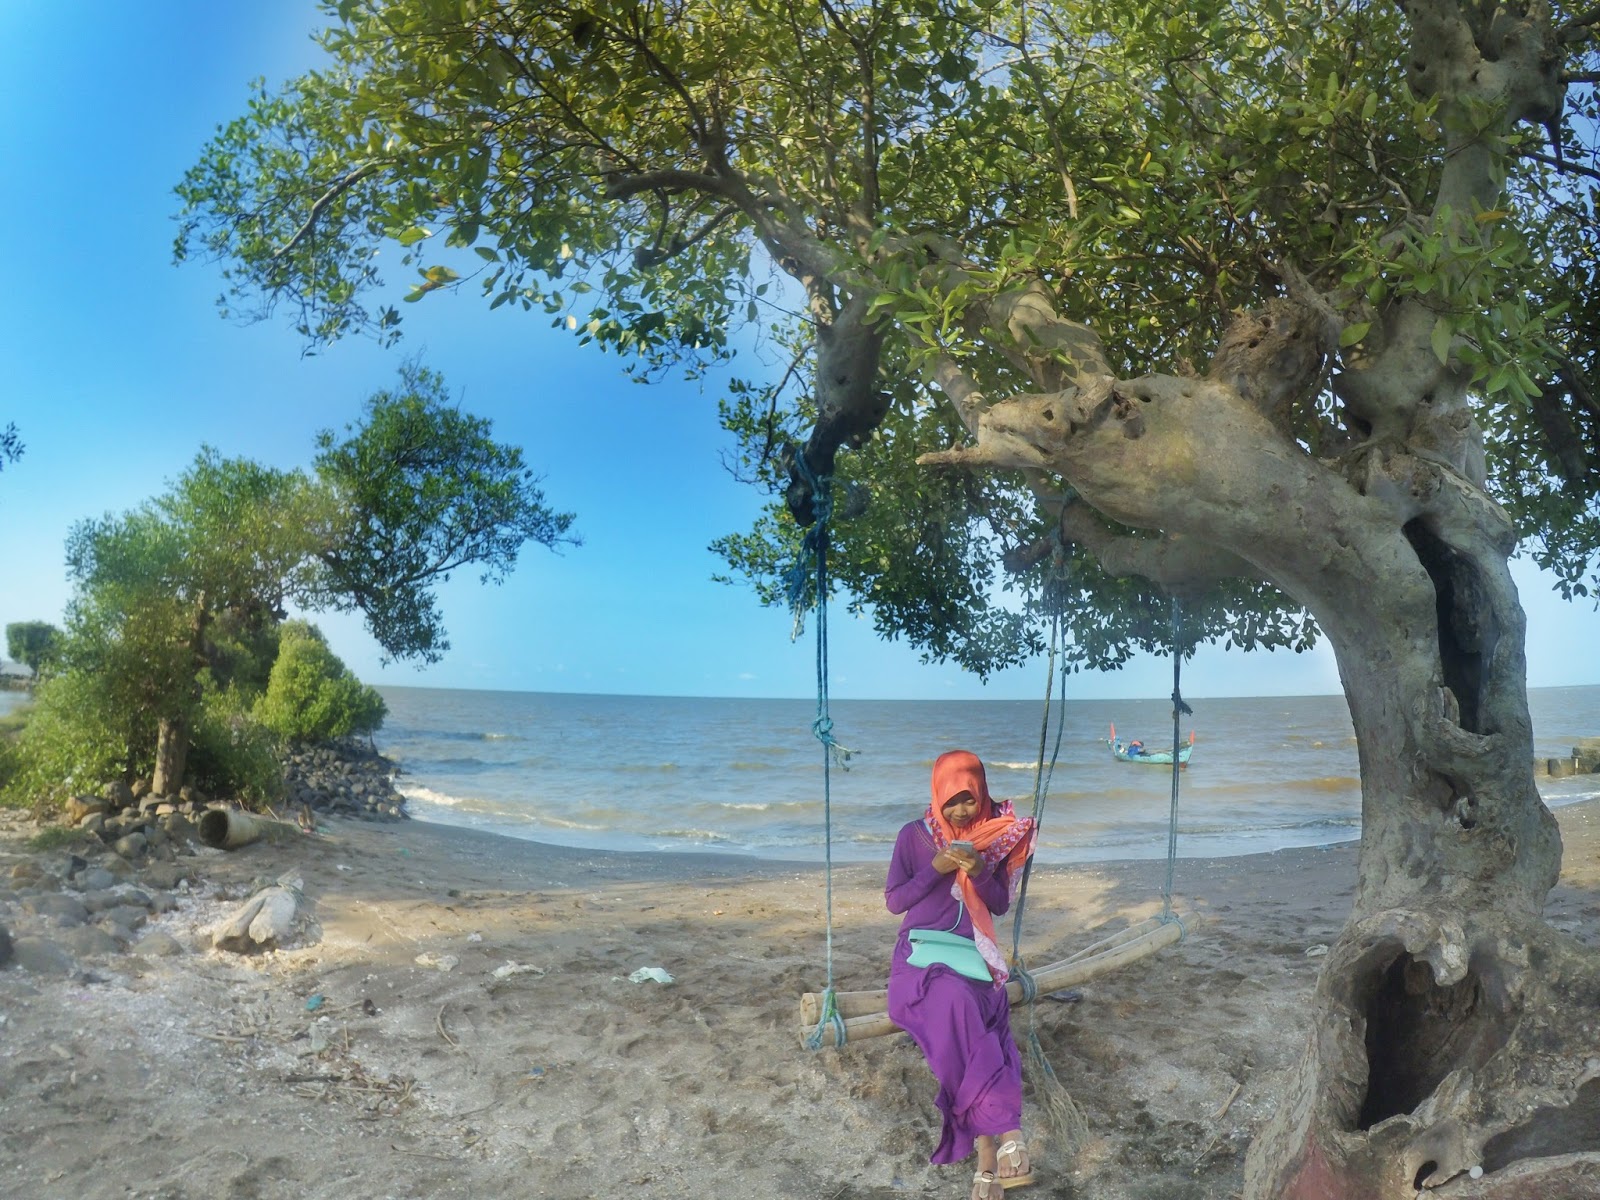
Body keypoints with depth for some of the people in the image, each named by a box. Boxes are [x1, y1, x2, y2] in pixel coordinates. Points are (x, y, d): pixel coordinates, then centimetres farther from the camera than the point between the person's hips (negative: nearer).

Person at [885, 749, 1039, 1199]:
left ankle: (986, 1148, -33)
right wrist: (936, 868, -15)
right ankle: (1006, 1131, -35)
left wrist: (980, 873, -14)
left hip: (973, 957, 2)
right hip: (922, 956, -1)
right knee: (958, 1007, -35)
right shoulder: (914, 836, -1)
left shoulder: (994, 836, 5)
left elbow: (1000, 905, 7)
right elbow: (893, 901, -1)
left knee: (963, 1025, -32)